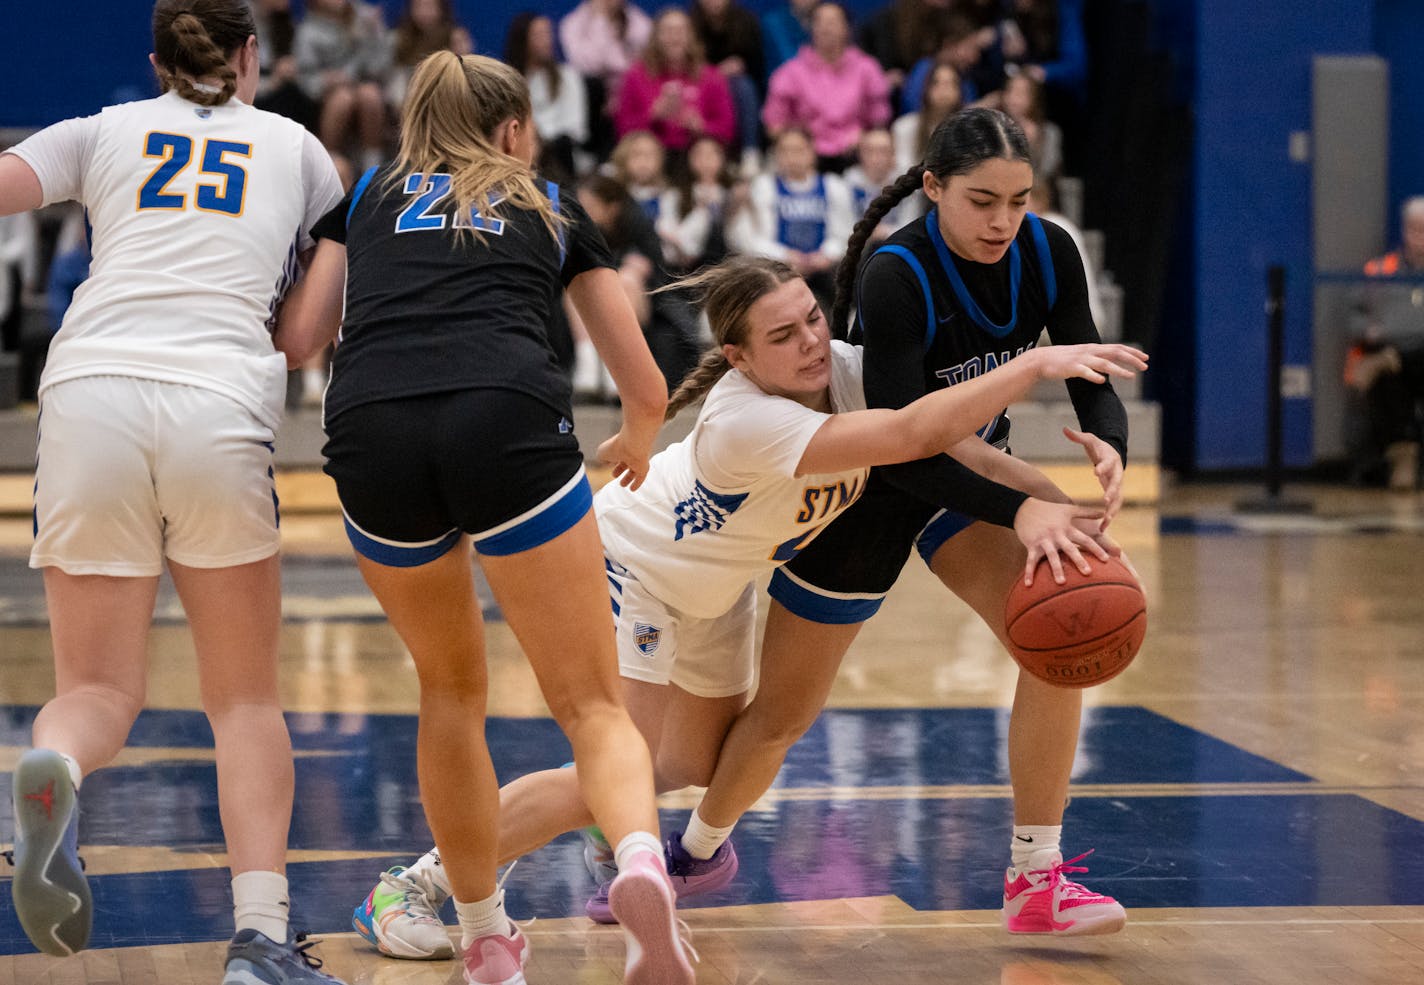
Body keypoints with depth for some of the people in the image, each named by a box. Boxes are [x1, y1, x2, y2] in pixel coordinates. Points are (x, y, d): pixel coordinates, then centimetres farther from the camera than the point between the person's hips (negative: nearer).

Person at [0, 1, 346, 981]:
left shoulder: (104, 131, 20)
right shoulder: (295, 146, 22)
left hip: (89, 394, 1)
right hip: (220, 403, -1)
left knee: (98, 689, 7)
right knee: (246, 698, 10)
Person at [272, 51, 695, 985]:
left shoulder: (368, 197, 30)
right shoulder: (554, 208, 28)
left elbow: (297, 338, 19)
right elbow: (646, 387, 30)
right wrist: (634, 446, 53)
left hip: (371, 434, 2)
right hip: (508, 425, -2)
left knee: (452, 688, 24)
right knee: (592, 703, 2)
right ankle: (641, 863, -28)